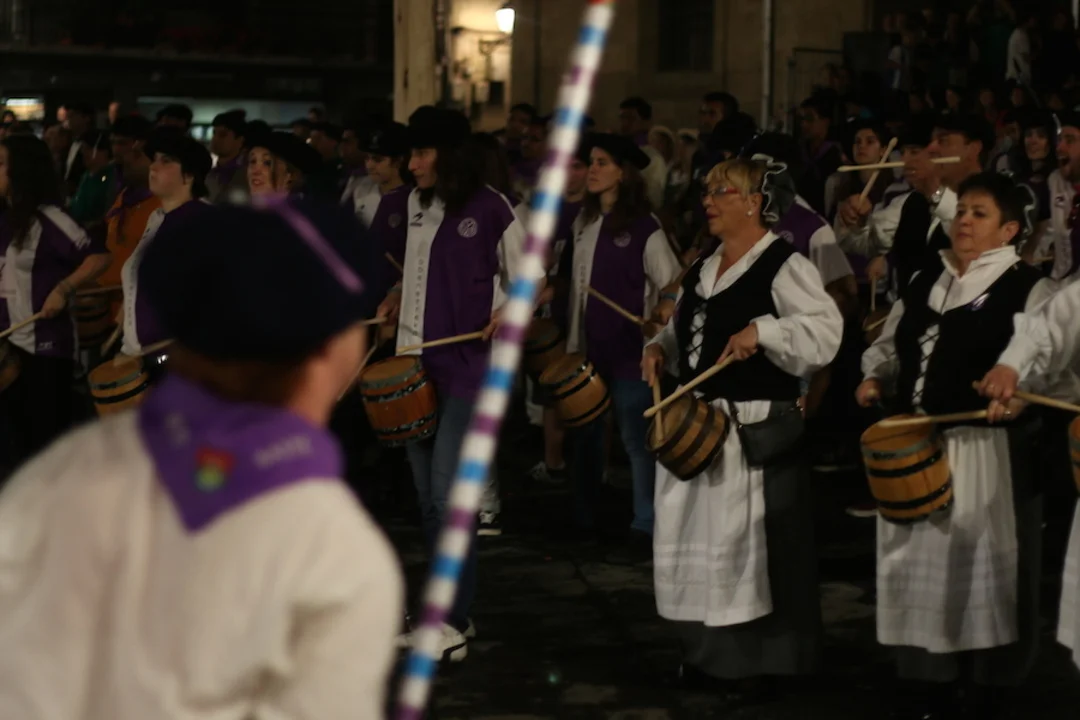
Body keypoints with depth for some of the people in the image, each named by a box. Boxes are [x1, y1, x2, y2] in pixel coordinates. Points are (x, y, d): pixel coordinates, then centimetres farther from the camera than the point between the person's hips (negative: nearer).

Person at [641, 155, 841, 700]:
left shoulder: (784, 266, -11)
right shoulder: (701, 269, 14)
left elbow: (825, 329, -21)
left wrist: (763, 331, -30)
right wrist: (661, 347, 7)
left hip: (757, 429, -8)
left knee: (750, 542, -2)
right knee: (693, 538, 12)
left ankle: (754, 660, 9)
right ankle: (704, 652, 25)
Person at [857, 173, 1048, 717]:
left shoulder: (1028, 289, -7)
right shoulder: (924, 282, 13)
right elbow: (891, 345, 23)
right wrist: (874, 379, 3)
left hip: (988, 451, -6)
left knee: (984, 571, 1)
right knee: (919, 565, 12)